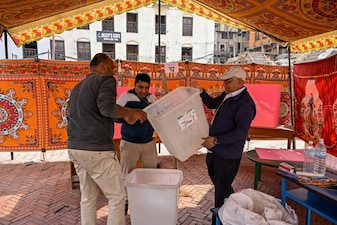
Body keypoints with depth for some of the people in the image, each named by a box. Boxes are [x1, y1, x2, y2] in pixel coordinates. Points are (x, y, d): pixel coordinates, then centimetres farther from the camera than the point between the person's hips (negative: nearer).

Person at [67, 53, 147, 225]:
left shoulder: (78, 86, 22)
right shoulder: (105, 79, -5)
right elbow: (106, 107, -22)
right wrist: (132, 113, -9)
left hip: (75, 149, 9)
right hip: (96, 150, -9)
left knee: (88, 197, 16)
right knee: (117, 196, 4)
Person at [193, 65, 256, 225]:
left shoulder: (245, 103, -20)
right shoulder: (226, 95, 8)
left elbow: (241, 132, -28)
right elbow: (212, 104, 26)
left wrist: (216, 140, -31)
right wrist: (201, 92, 9)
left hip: (227, 155, -10)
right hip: (215, 151, 10)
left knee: (221, 192, 6)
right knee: (220, 187, 25)